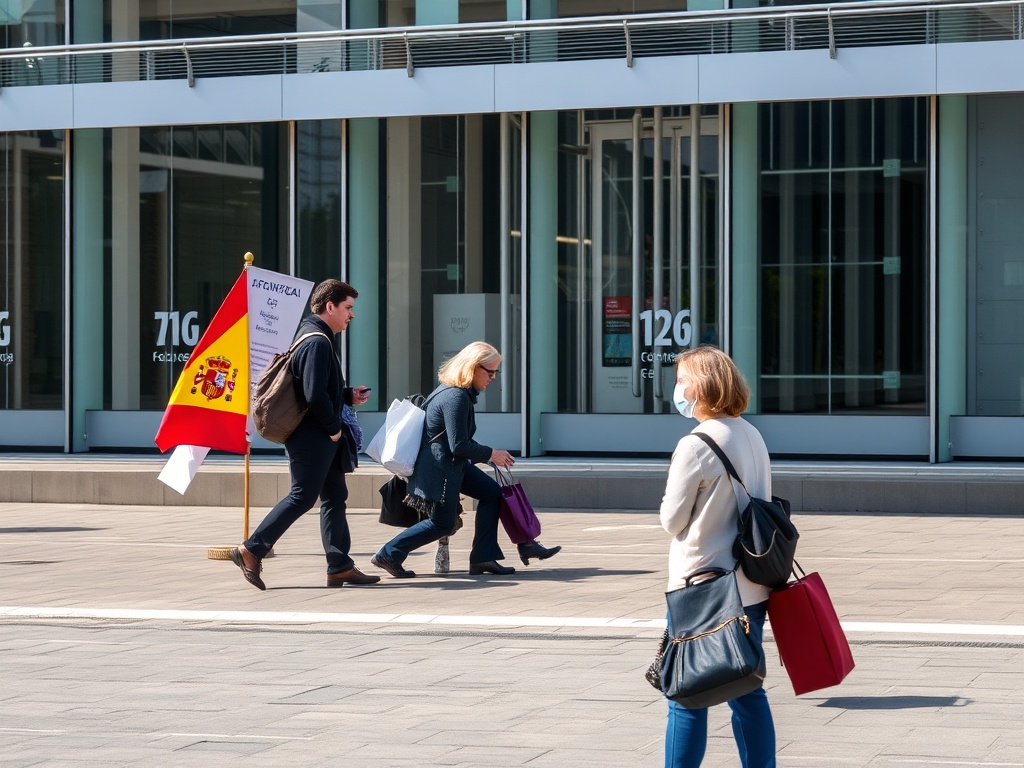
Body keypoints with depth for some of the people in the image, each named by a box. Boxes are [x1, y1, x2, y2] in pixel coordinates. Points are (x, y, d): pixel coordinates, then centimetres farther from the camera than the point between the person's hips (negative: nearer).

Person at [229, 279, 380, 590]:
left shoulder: (314, 338, 16)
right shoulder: (317, 342, -18)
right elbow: (315, 395, -25)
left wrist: (349, 396, 12)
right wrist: (335, 427, -14)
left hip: (322, 438, 11)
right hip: (312, 437, -11)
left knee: (335, 498, 10)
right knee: (302, 497, -7)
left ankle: (340, 567, 12)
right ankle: (251, 550, -1)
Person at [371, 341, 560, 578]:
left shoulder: (459, 392, 10)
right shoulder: (456, 397, -23)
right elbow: (459, 445, -23)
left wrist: (486, 455, 11)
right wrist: (490, 454, -11)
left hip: (453, 463, 11)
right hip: (438, 467, -11)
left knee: (492, 492, 9)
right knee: (444, 523, -3)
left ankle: (483, 557, 11)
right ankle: (389, 555, 5)